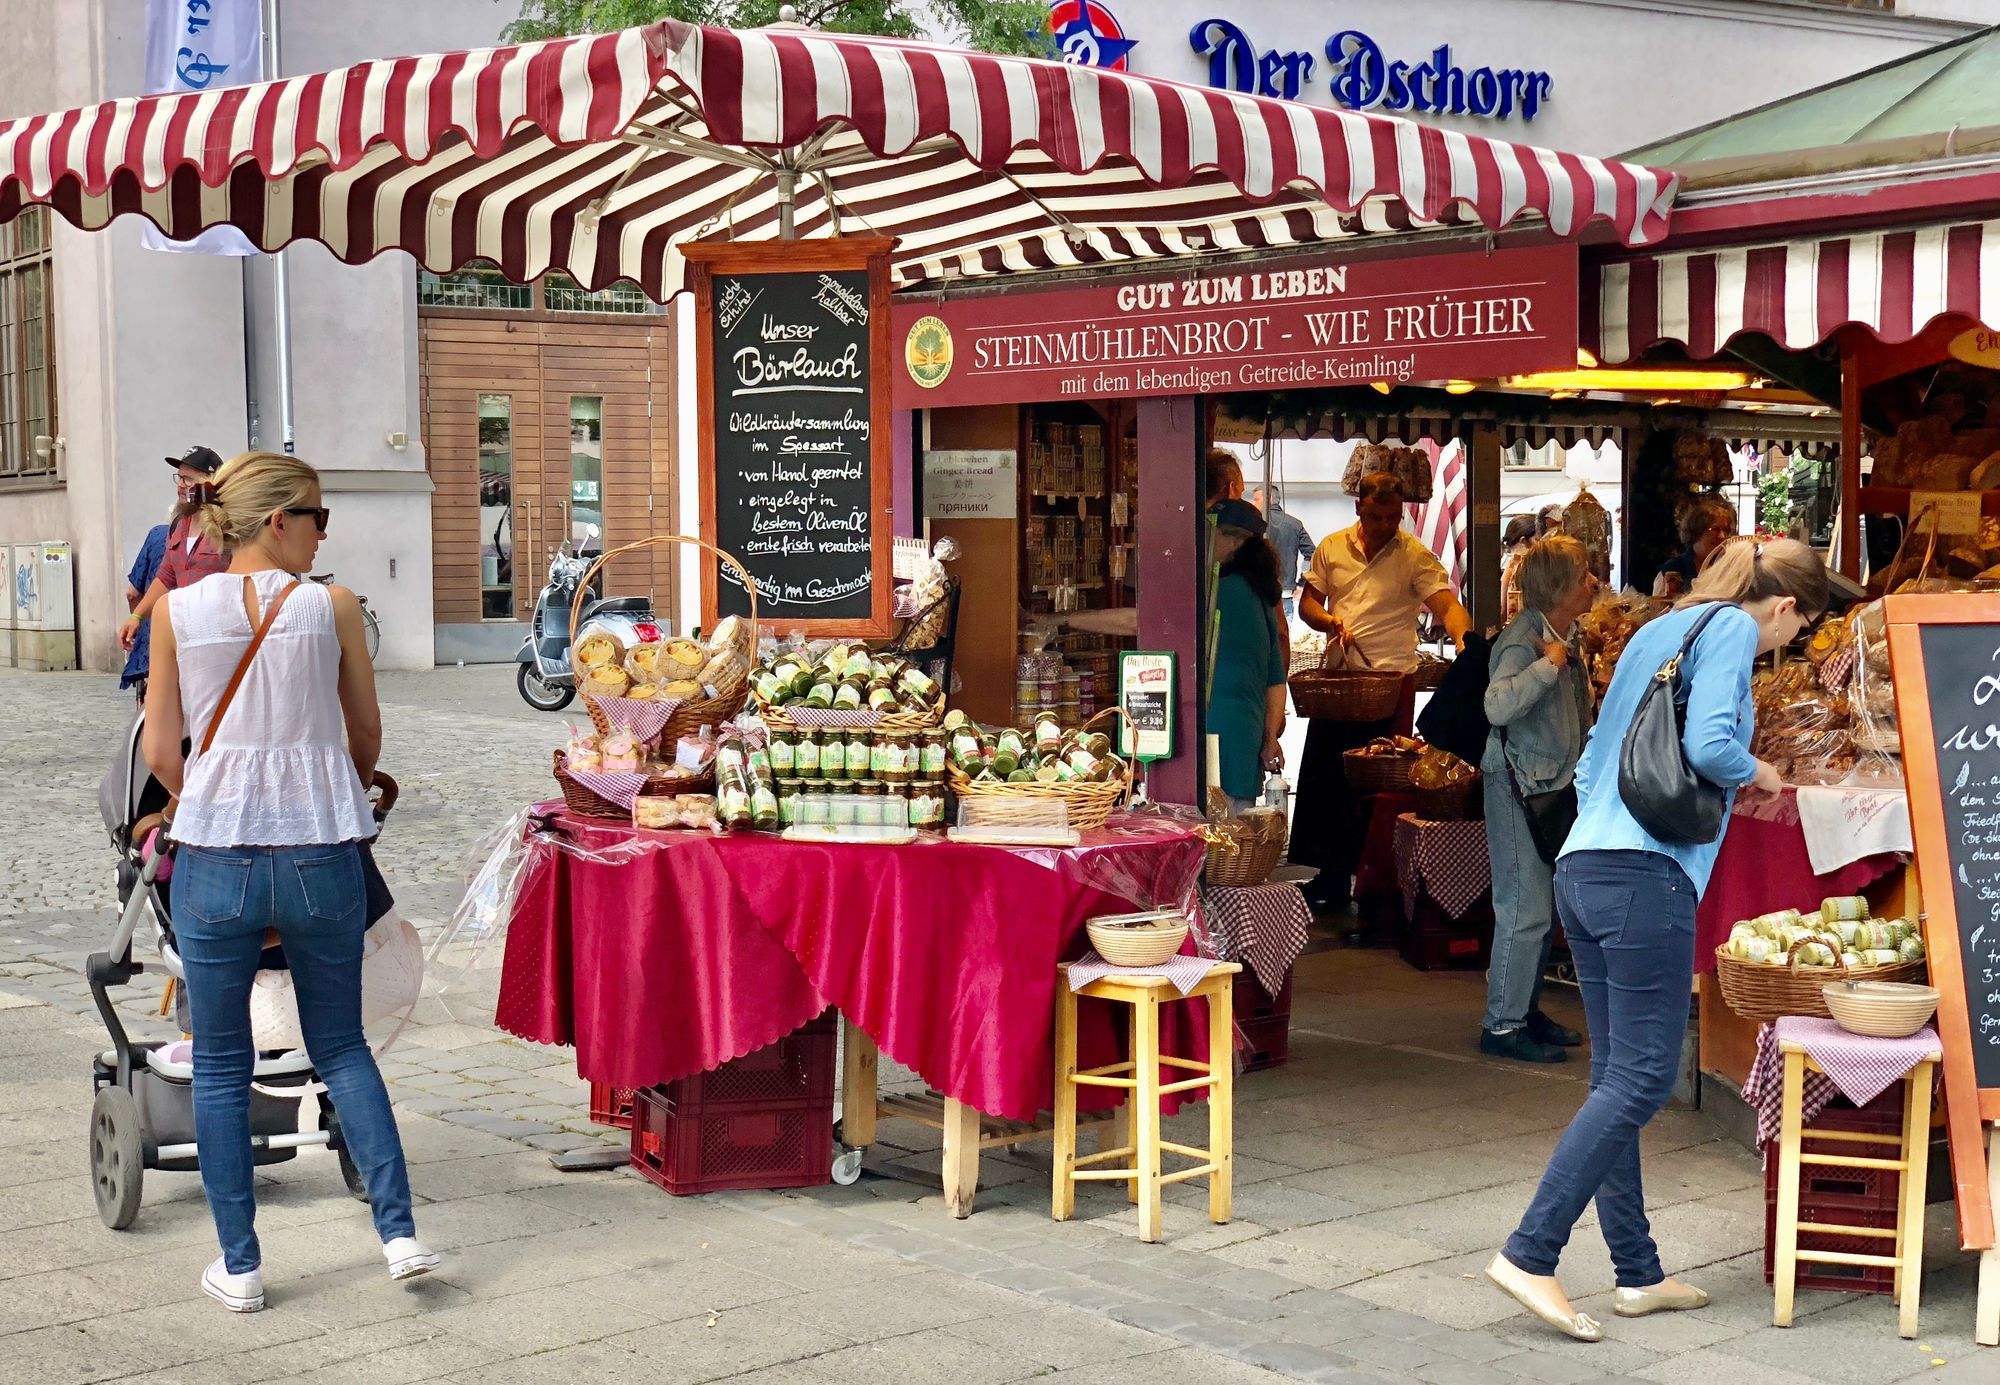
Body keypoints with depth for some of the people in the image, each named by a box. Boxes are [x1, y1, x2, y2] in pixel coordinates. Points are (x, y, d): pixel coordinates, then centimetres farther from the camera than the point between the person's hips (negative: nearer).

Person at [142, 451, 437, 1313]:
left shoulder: (179, 611, -1)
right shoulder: (331, 606, -3)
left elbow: (160, 749, 3)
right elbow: (366, 732, 8)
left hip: (215, 860, 0)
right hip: (322, 856, 0)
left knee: (219, 1067, 11)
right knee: (341, 1046, 17)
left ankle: (238, 1266, 15)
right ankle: (399, 1231, 8)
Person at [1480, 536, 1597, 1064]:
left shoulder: (1566, 637, 11)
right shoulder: (1523, 640, -19)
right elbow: (1498, 706, -37)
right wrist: (1548, 664, -32)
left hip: (1553, 787, 10)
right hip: (1519, 787, -10)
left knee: (1544, 908, 16)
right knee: (1526, 909, -7)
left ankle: (1525, 1009, 27)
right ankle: (1502, 1025, 0)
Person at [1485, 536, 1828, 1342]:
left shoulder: (1656, 632, 22)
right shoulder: (1733, 628, -2)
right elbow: (1708, 744, -17)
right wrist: (1757, 775, 2)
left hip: (1583, 871, 9)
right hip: (1647, 875, -9)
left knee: (1617, 1076, 10)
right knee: (1642, 1076, -7)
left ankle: (1637, 1274, 15)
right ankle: (1530, 1255, -12)